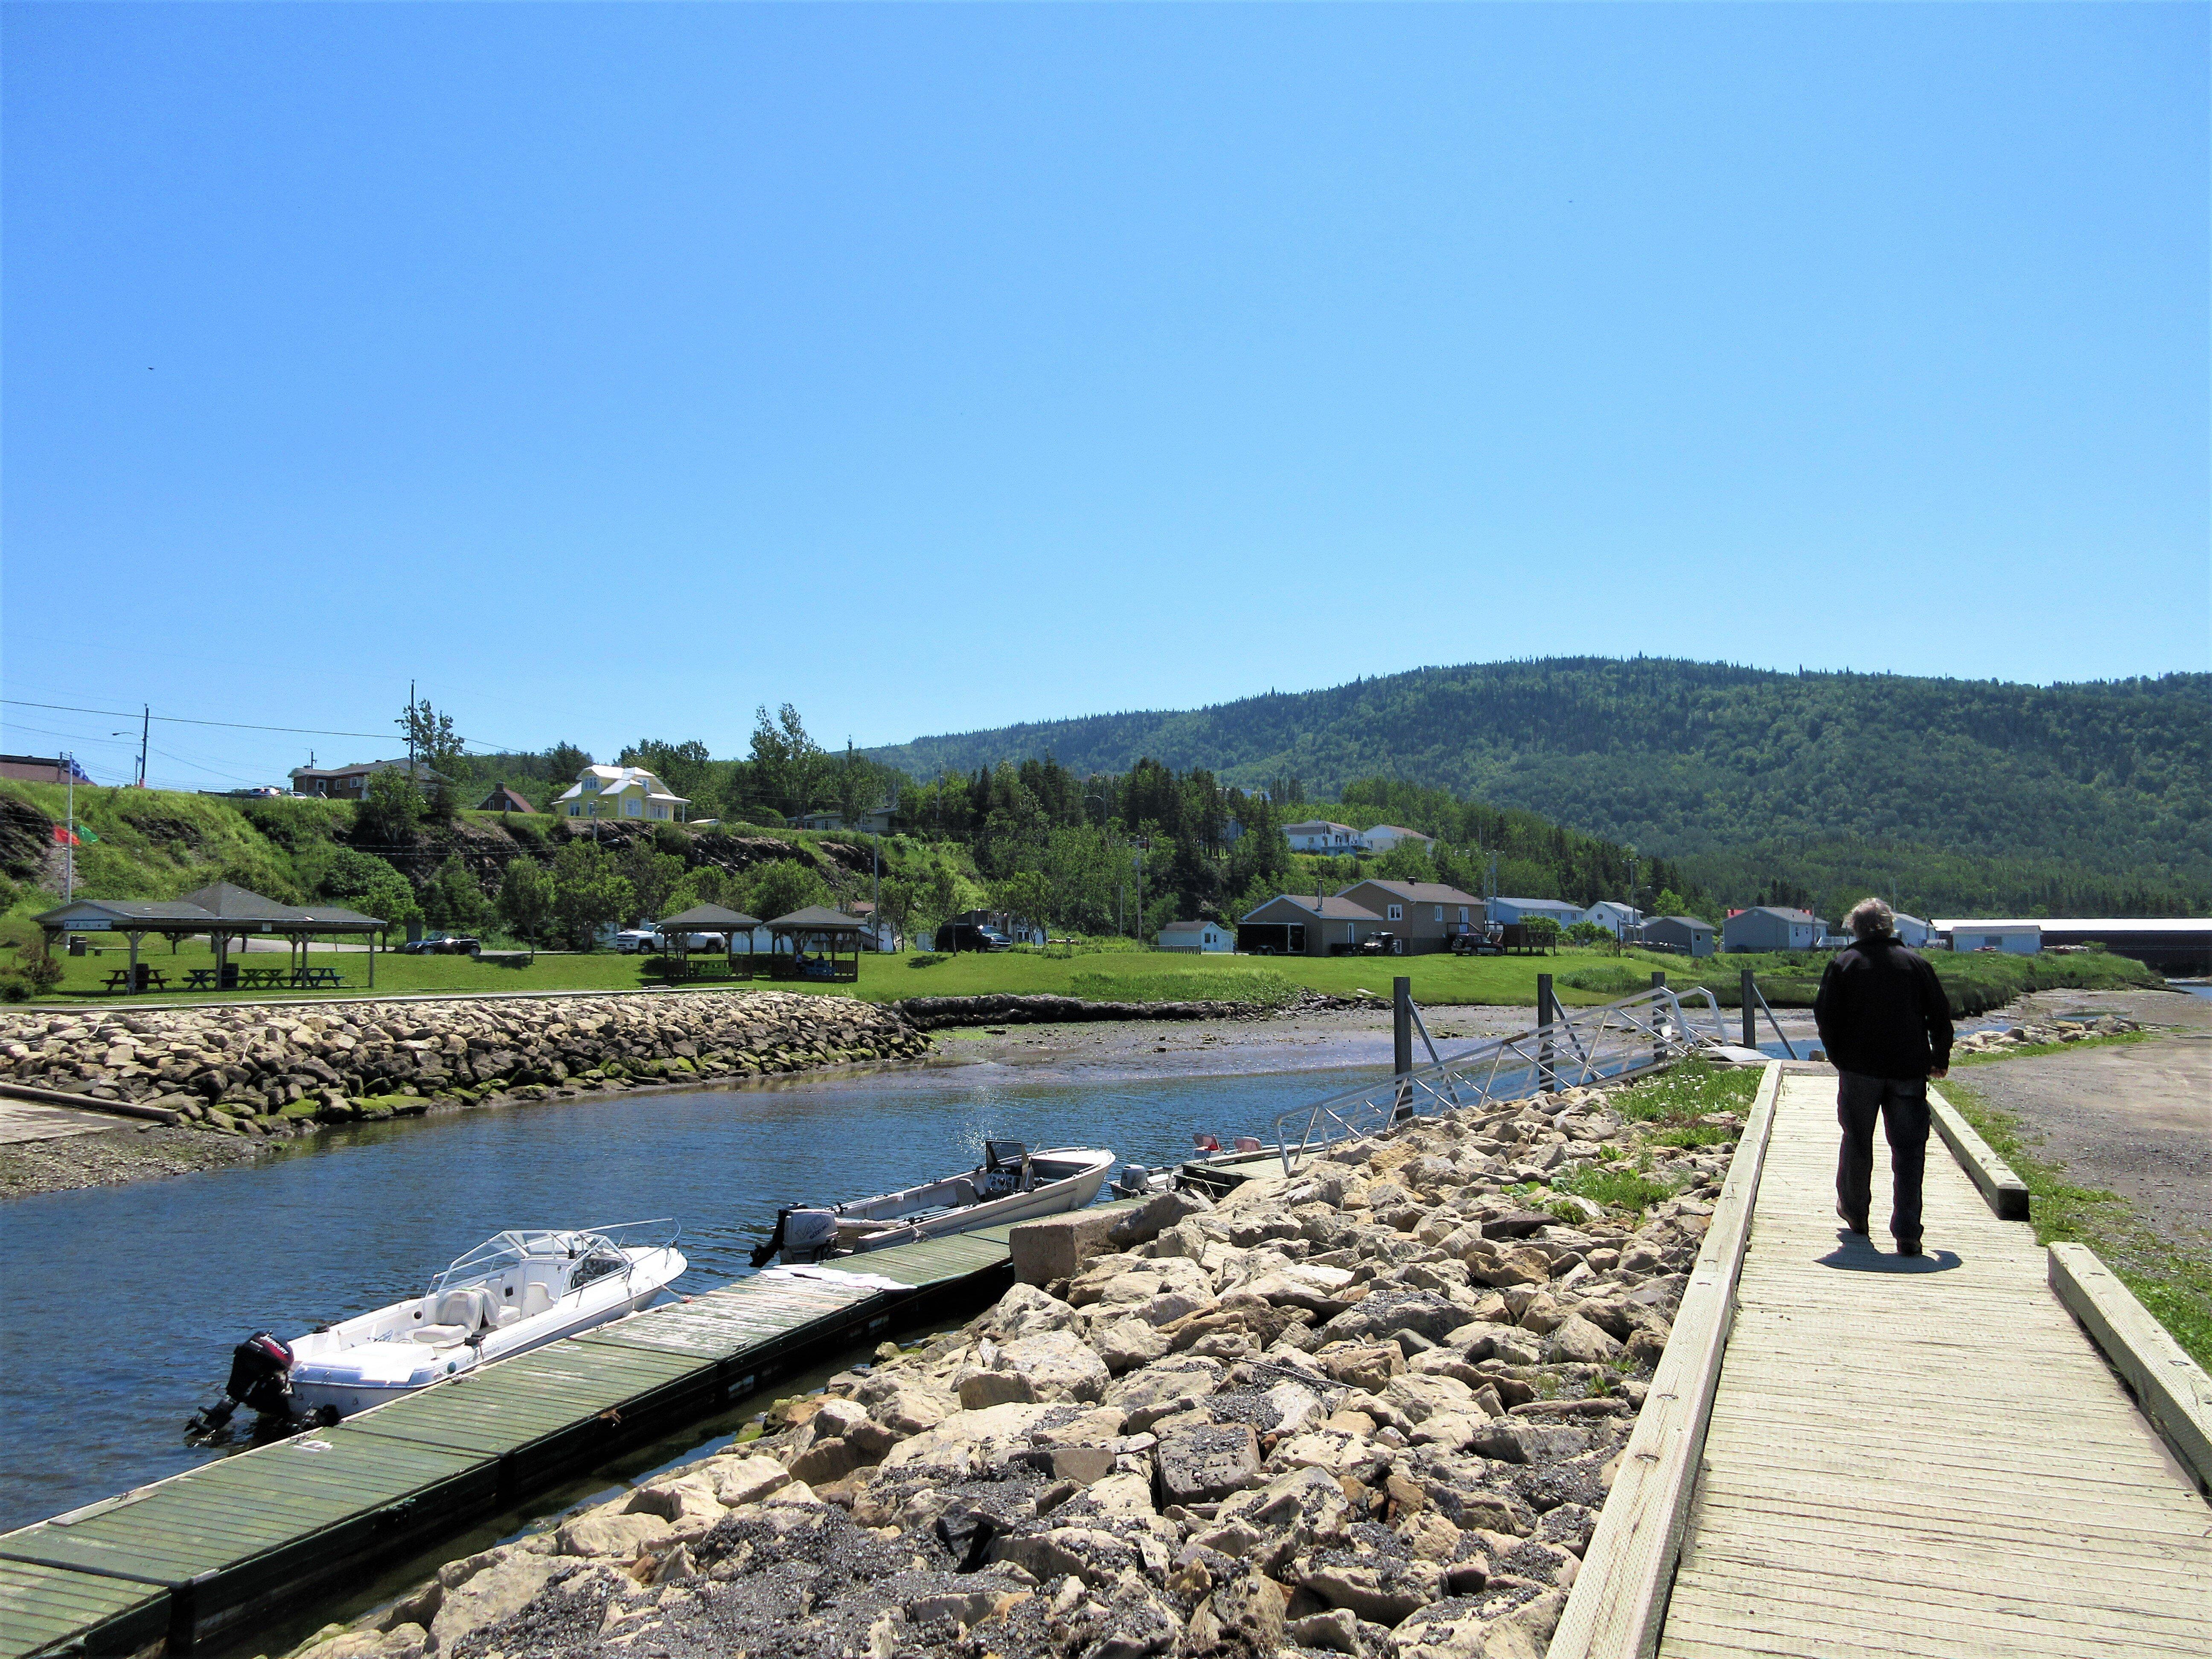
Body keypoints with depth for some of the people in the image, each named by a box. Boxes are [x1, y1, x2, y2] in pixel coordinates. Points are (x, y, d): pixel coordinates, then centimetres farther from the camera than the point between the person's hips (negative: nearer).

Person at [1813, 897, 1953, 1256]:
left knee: (1857, 1142, 15)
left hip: (1859, 1069, -1)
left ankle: (1855, 1213, 30)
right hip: (1908, 1072, 1)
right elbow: (1941, 1014, 7)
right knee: (1909, 1149, 2)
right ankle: (1907, 1234, -5)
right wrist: (1939, 1059, 18)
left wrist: (1838, 1056, 10)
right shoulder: (1915, 963, 5)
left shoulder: (1843, 963, 0)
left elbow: (1825, 1015, -3)